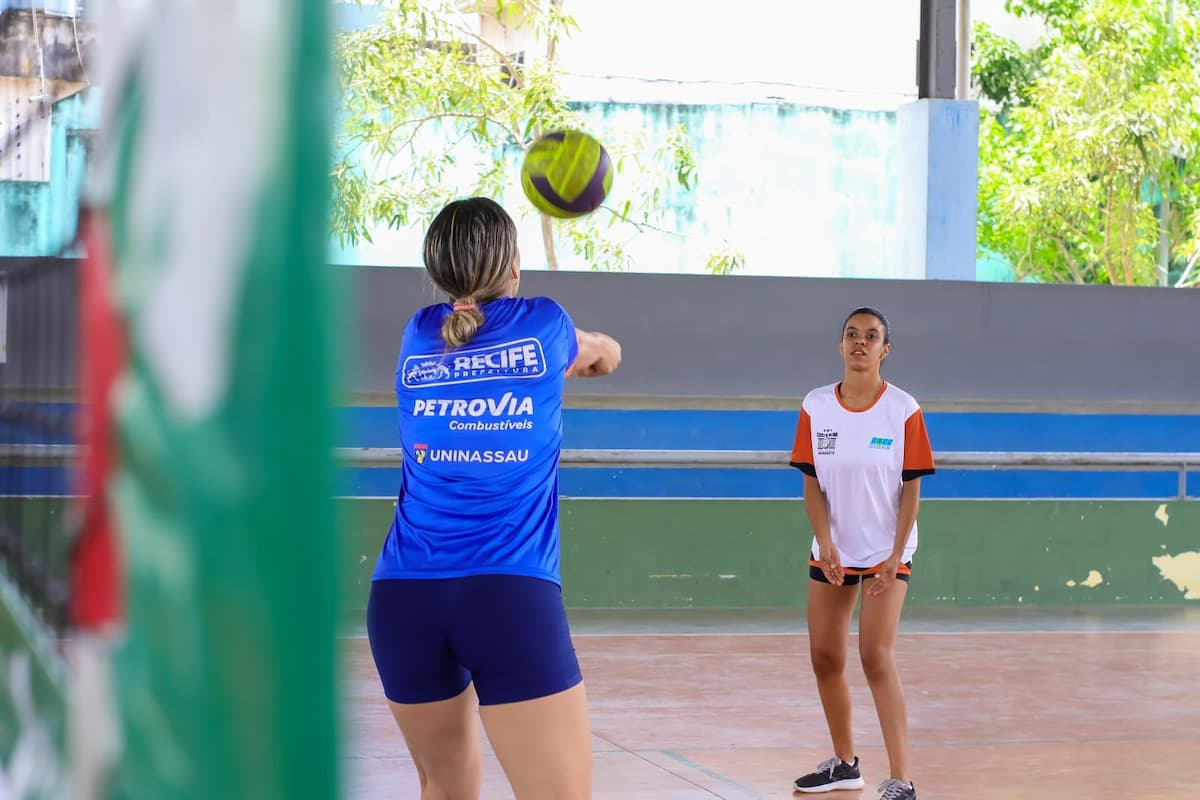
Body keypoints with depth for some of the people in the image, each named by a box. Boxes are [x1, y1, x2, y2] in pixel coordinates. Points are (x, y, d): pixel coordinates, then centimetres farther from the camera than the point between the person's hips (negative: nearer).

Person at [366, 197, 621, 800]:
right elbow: (605, 354, 29)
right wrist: (594, 353, 53)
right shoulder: (543, 325, 5)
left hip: (402, 594, 5)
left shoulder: (419, 335, 12)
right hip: (511, 593, -4)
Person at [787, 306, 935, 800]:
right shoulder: (816, 407, -1)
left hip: (886, 551, -4)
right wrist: (825, 543, -14)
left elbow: (911, 489, -8)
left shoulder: (903, 409, -9)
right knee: (825, 657, 8)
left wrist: (896, 558, -16)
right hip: (832, 551, 4)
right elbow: (812, 484, 0)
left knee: (876, 657, -15)